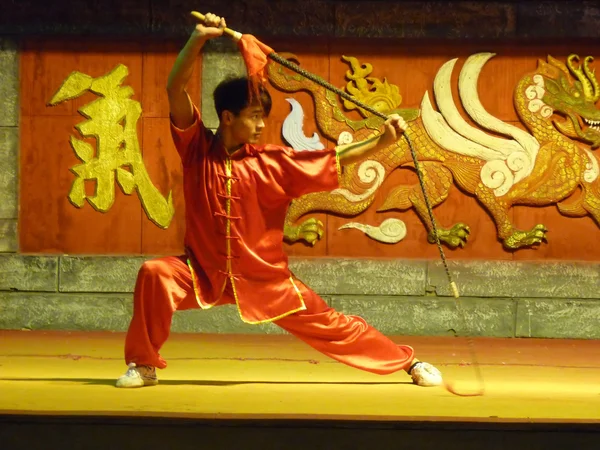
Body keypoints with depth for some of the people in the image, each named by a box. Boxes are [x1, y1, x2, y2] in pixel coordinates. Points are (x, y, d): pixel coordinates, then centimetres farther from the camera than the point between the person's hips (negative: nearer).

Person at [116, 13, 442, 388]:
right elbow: (176, 89, -17)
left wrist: (381, 142, -25)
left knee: (329, 324, 3)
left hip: (265, 277, 0)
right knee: (155, 274, -26)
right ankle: (144, 365, -9)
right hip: (206, 273, 0)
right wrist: (198, 39, -28)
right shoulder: (198, 149, -7)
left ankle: (410, 362, 18)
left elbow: (334, 160, -11)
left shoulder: (271, 162, -8)